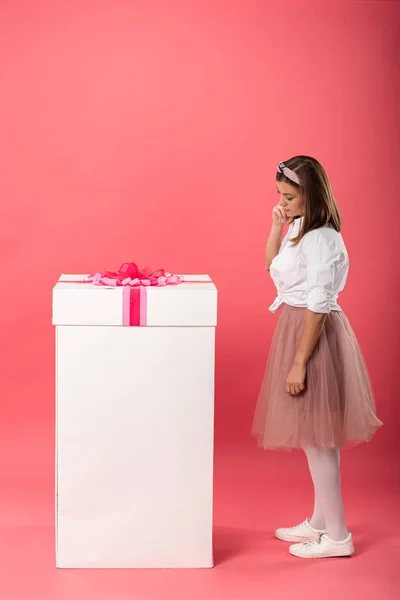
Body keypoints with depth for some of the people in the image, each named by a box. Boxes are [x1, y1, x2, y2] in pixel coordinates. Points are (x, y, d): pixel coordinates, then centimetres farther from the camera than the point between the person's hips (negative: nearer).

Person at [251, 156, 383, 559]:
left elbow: (318, 305, -23)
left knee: (315, 437, -3)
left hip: (314, 334, -10)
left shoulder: (320, 238, -20)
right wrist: (277, 226, 9)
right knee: (314, 435, 16)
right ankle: (319, 522, 28)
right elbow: (273, 267, 24)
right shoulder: (299, 229, 8)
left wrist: (299, 363, -22)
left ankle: (337, 536, 6)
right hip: (296, 326, 10)